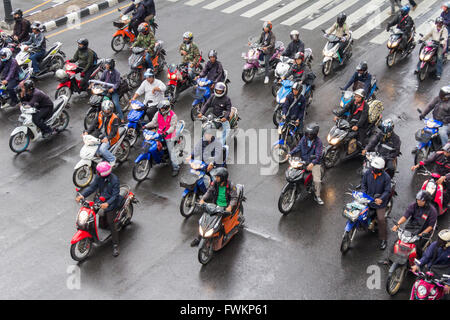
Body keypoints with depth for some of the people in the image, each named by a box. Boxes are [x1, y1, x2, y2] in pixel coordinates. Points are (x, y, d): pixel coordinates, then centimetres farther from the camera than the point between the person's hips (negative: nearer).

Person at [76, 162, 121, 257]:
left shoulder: (115, 180, -24)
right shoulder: (98, 177, -7)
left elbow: (115, 195, -24)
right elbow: (92, 187, -3)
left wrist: (107, 203, -40)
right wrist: (82, 195, -17)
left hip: (110, 203, -6)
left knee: (110, 223, -10)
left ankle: (115, 245, -1)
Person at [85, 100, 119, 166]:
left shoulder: (114, 118, -18)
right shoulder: (100, 114, 1)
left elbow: (114, 131, -22)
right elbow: (94, 125, 4)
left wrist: (107, 138, -38)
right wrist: (87, 132, -9)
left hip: (110, 136, -7)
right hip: (101, 134, 7)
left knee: (102, 149, -26)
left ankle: (112, 159, -2)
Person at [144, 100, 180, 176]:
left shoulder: (173, 116, -16)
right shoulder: (158, 114, -2)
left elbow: (173, 126, -21)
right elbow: (153, 122, 1)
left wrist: (167, 132, -37)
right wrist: (146, 126, -14)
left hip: (169, 136, -5)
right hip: (159, 134, 5)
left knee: (171, 151, -6)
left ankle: (176, 168, -1)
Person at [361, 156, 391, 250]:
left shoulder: (386, 177, -16)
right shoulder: (368, 173, -4)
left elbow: (387, 191, -13)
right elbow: (363, 184, 9)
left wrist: (381, 199, -30)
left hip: (379, 201, -4)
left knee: (381, 219, -9)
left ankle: (383, 239, 6)